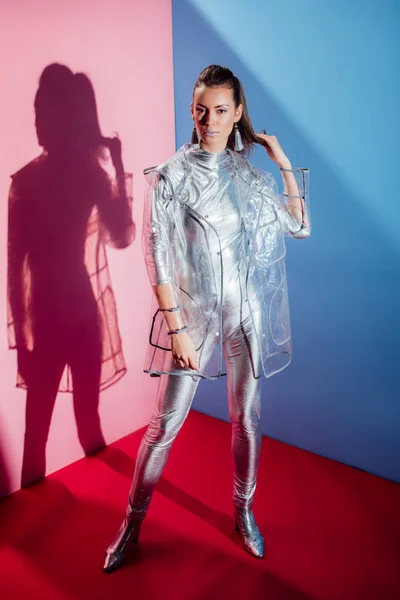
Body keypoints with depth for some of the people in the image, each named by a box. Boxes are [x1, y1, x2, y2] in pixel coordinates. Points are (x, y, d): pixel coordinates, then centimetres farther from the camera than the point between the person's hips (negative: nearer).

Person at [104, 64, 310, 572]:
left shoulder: (250, 175, 5)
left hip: (247, 315, 4)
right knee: (165, 425, 5)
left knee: (247, 419, 14)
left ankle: (243, 509, 38)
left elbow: (300, 227, 11)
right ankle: (133, 519, 28)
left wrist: (286, 166, 4)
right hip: (193, 315, -3)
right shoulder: (170, 177, -7)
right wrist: (176, 329, -13)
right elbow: (159, 259, -10)